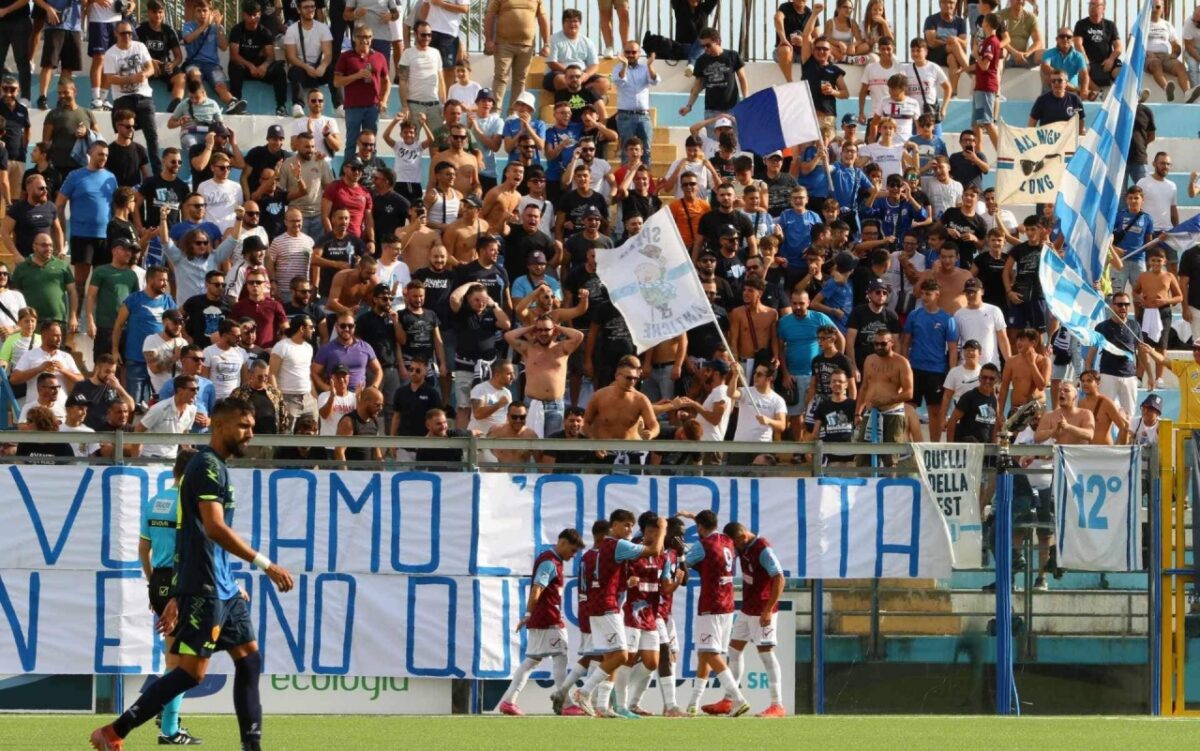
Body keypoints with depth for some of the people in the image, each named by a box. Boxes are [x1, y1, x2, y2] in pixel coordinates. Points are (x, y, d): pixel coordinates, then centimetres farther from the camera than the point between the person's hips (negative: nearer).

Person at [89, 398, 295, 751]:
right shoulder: (207, 466, -13)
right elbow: (214, 527, -24)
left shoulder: (217, 467, 18)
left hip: (222, 588, 10)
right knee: (192, 671, -10)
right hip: (204, 588, -10)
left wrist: (178, 597, 22)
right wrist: (265, 564, -26)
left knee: (249, 657, 10)